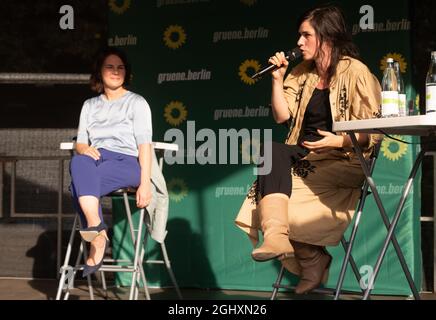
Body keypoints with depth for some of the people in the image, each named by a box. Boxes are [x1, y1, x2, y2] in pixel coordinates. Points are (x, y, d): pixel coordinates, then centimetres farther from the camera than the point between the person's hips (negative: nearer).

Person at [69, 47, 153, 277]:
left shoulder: (136, 102, 8)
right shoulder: (90, 105, 22)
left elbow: (144, 145, -3)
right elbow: (79, 143, 15)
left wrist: (145, 183, -15)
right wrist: (85, 149, -12)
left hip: (127, 163, -4)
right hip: (97, 160, 4)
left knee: (79, 183, -33)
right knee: (79, 163, -34)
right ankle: (97, 233, -39)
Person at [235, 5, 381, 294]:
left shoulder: (356, 72, -6)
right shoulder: (303, 73, 16)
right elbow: (282, 116, 11)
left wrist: (339, 141, -24)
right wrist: (278, 78, 3)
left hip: (344, 161, -6)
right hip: (306, 154, 6)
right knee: (272, 151, -28)